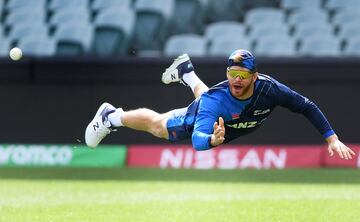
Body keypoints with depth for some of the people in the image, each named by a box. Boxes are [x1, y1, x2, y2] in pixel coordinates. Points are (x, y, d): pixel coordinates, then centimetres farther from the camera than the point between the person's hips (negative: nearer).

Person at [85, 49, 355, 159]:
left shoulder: (268, 88, -41)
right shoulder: (216, 99, -49)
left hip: (224, 130, 5)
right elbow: (198, 140, -59)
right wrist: (213, 139, -82)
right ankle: (111, 116, 48)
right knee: (155, 124, 22)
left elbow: (306, 106, -28)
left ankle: (187, 72, 70)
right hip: (198, 121, -5)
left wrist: (332, 138, -33)